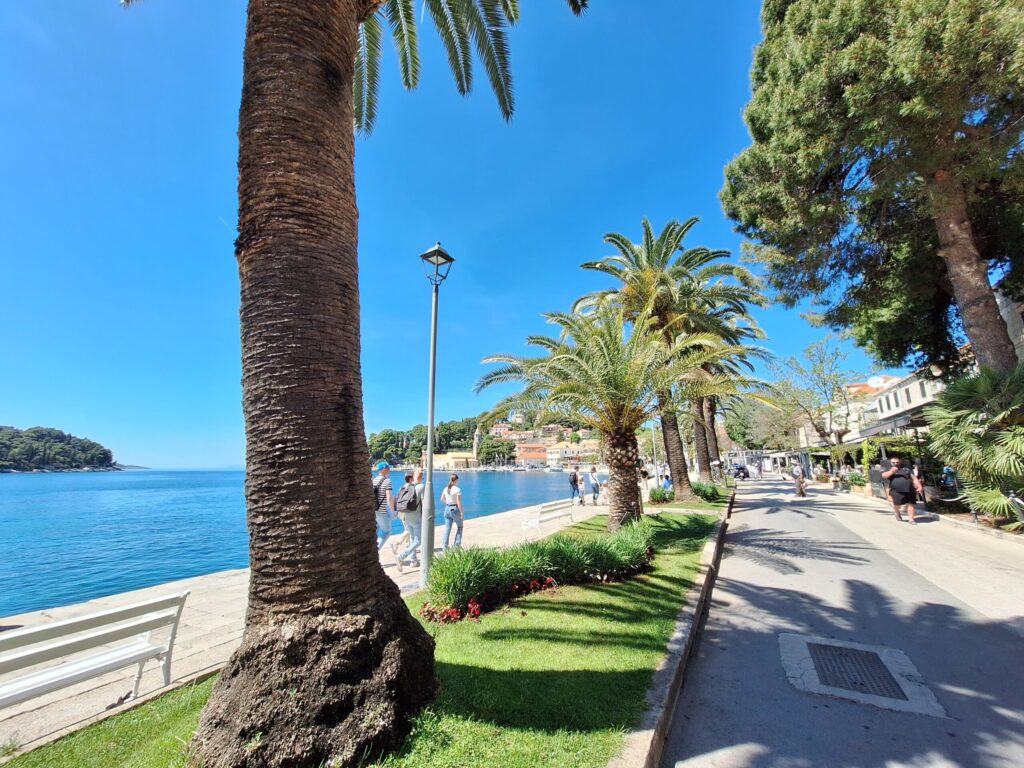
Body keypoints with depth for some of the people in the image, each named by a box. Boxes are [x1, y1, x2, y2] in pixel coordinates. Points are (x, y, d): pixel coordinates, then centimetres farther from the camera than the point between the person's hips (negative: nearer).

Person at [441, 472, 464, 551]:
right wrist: (461, 512, -11)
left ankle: (445, 547, 8)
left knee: (447, 528, 10)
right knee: (460, 526, 18)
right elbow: (459, 502, -18)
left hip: (447, 509, 5)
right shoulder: (457, 489, -16)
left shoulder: (446, 489, 1)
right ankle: (457, 544, 15)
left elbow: (442, 499, 11)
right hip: (455, 509, -5)